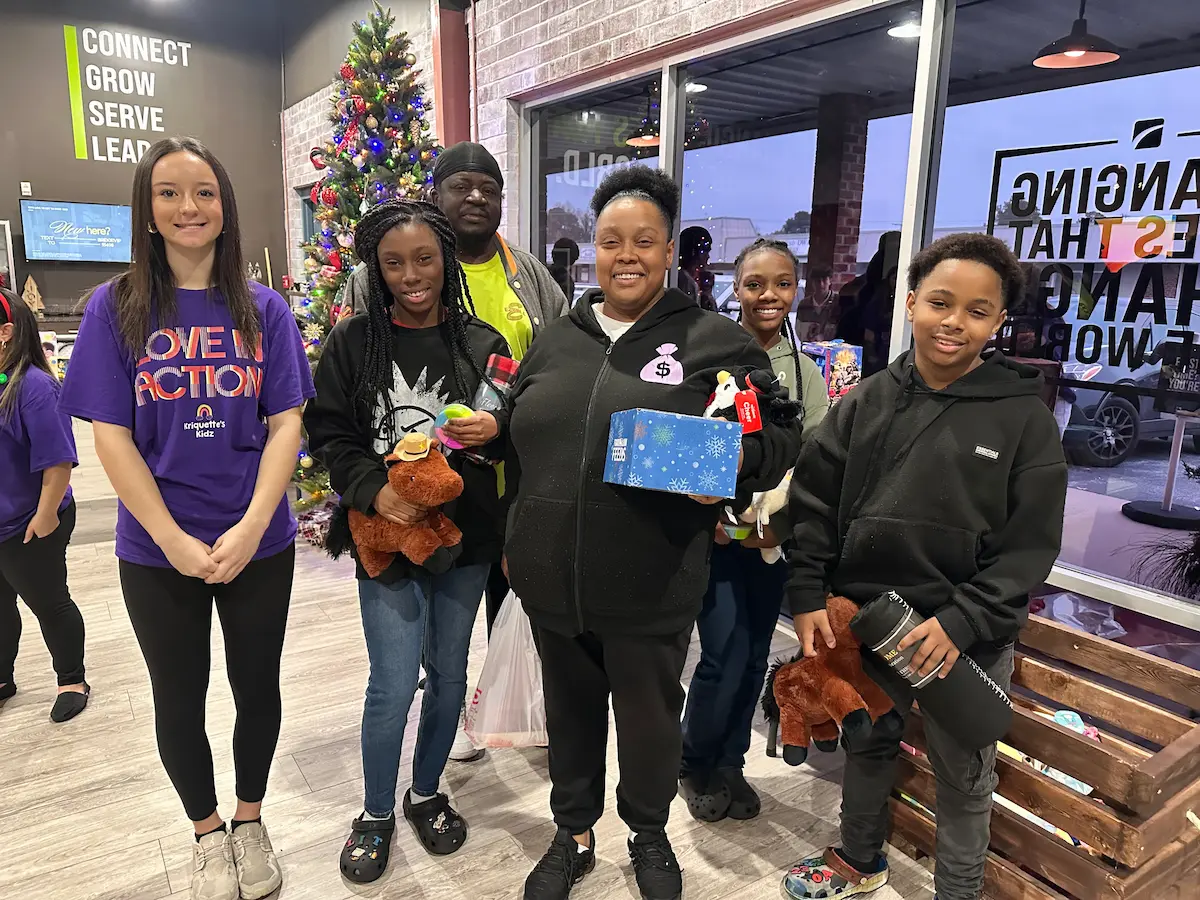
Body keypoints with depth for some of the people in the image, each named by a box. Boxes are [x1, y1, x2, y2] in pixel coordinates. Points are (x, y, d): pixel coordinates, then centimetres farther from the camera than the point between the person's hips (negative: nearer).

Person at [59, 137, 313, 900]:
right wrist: (176, 543, -14)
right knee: (179, 700, 15)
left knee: (257, 687, 15)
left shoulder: (264, 308, -1)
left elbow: (286, 423, -5)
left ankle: (251, 821, 39)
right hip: (157, 552, 0)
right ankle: (208, 833, 39)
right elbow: (110, 435, -7)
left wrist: (249, 529, -16)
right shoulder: (115, 308, -3)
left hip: (260, 543, 1)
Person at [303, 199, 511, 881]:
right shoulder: (352, 343, -2)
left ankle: (427, 793, 39)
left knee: (449, 673, 14)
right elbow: (328, 435, -1)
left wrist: (495, 429, -16)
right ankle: (377, 813, 27)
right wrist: (376, 491, -16)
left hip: (465, 535, 2)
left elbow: (515, 430, 7)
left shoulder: (482, 343, 1)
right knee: (394, 686, 0)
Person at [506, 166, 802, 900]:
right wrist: (515, 541, 10)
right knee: (570, 710, 21)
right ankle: (573, 836, 45)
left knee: (649, 716, 15)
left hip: (651, 586, -3)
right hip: (551, 577, 4)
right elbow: (520, 439, 17)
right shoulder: (555, 341, 9)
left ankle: (650, 836, 45)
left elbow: (782, 438, -4)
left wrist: (735, 461, -26)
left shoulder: (717, 342, -4)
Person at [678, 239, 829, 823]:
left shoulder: (806, 372, 5)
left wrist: (783, 523, -11)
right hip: (713, 531, -3)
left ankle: (729, 765, 33)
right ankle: (694, 763, 22)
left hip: (773, 535, 4)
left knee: (754, 655, 12)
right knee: (725, 656, -5)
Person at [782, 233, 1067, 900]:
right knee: (868, 745, 24)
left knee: (963, 778, 16)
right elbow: (814, 504, 0)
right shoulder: (866, 403, -1)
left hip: (967, 639, -3)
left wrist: (963, 622, -18)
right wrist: (807, 596, -6)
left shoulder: (1024, 417, -8)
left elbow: (1029, 545, -9)